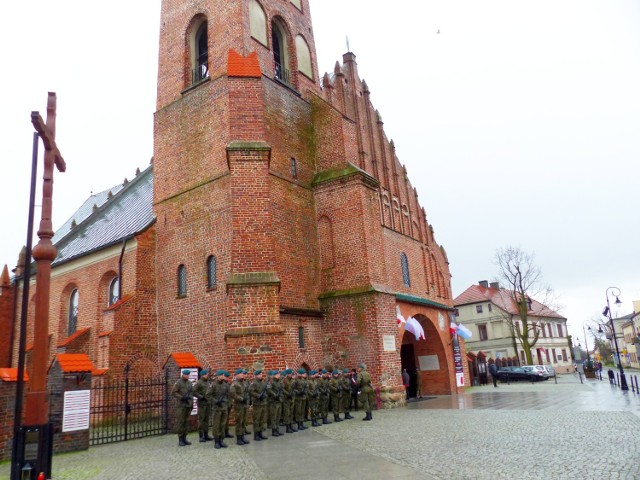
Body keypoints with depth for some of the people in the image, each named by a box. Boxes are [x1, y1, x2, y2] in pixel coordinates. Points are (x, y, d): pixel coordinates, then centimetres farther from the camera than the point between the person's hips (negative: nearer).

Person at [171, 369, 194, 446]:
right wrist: (182, 397, -17)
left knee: (186, 422, 7)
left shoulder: (190, 383, 10)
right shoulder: (178, 383, -6)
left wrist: (192, 403, 9)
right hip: (181, 405, -5)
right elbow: (173, 393, -9)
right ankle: (180, 439, 3)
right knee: (181, 422, -4)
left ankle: (184, 438, 13)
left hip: (188, 405, 5)